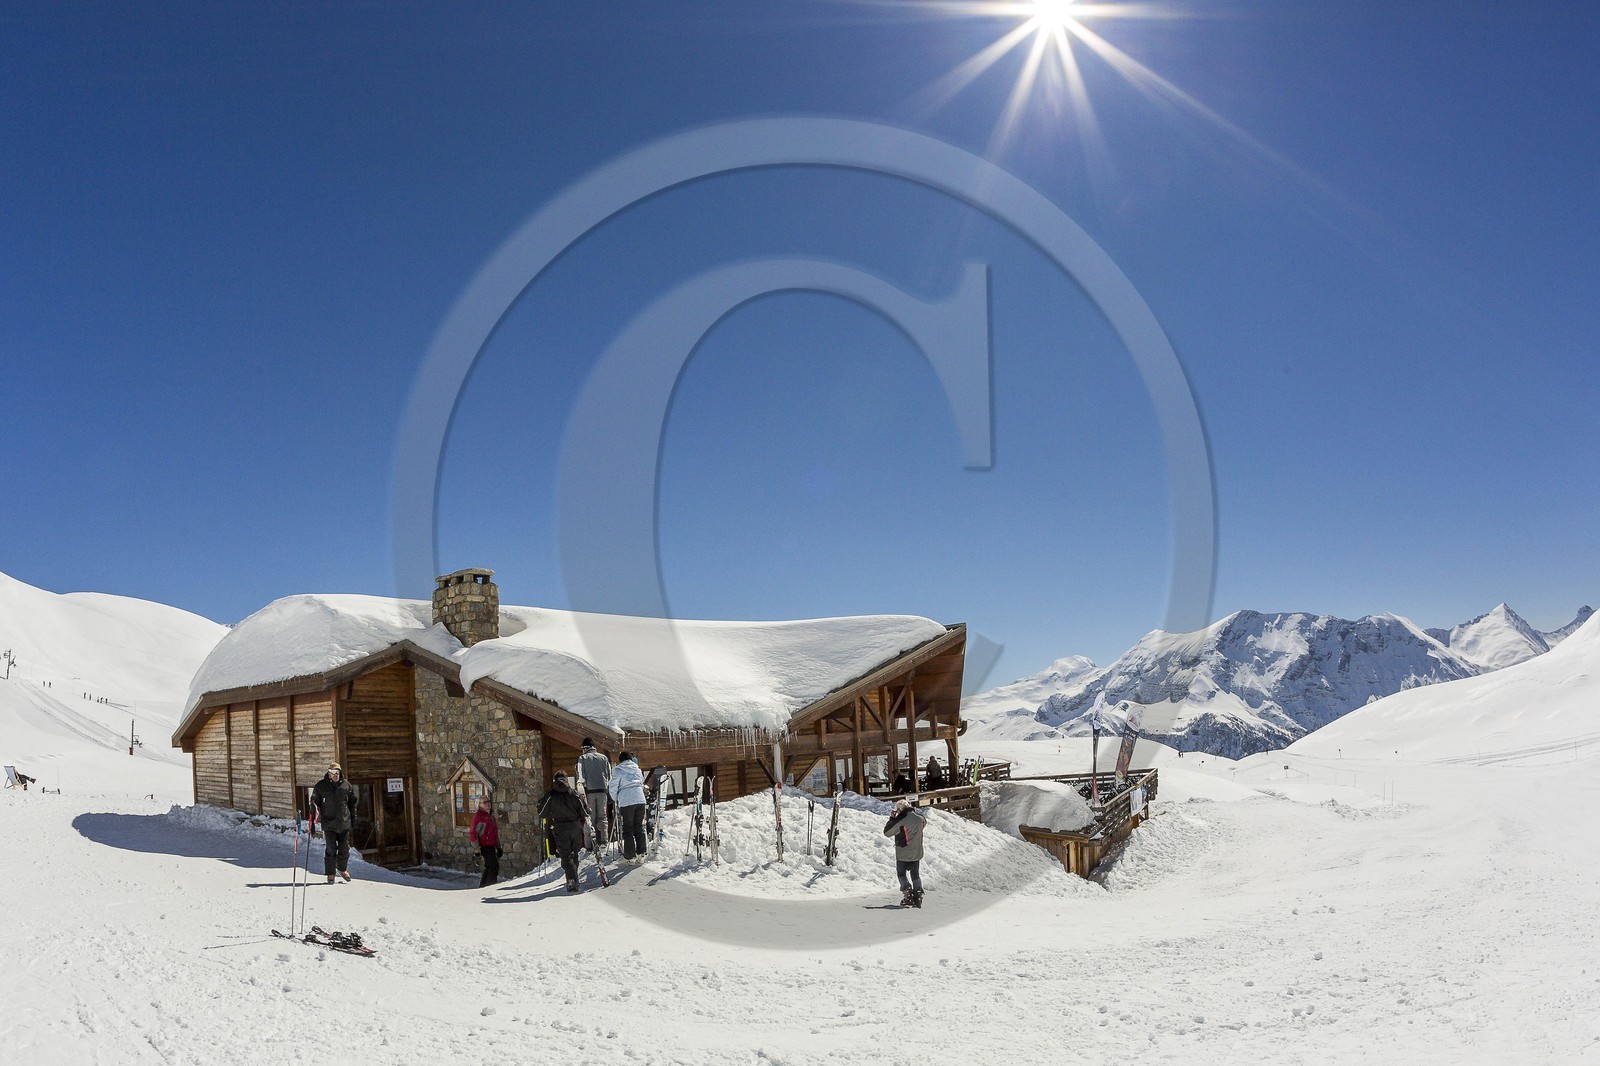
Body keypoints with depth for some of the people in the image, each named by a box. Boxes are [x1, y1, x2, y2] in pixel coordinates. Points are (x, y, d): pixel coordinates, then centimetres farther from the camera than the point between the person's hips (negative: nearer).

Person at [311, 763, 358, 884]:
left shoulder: (346, 785, 4)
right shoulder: (321, 786, -2)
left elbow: (352, 802, 13)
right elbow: (314, 801, 4)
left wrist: (353, 818, 12)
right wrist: (315, 814, -9)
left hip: (344, 823, 2)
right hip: (329, 823, -2)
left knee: (345, 849, 9)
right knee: (330, 850, -1)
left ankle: (342, 869, 30)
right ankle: (330, 874, 10)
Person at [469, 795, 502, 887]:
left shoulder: (491, 815, 17)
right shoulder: (478, 816, -9)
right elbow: (472, 833, -13)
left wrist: (498, 846, 23)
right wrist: (477, 848, -16)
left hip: (492, 845, 8)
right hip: (485, 846, -8)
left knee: (489, 867, 14)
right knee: (494, 866, -14)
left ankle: (482, 887, 25)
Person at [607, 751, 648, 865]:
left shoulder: (618, 770, 2)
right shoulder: (637, 770, 18)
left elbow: (613, 788, -1)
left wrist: (616, 800, 15)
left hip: (626, 802, -4)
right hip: (640, 800, 4)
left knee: (628, 830, 2)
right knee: (639, 828, 10)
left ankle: (630, 857, 1)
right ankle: (641, 855, 10)